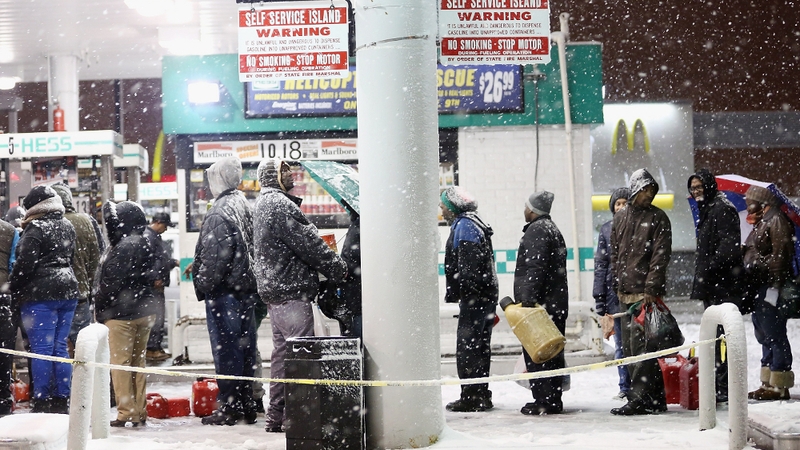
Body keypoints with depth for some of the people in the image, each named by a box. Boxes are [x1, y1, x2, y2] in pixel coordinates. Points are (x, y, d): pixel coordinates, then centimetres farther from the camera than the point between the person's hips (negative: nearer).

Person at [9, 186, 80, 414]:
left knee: (41, 349, -4)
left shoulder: (35, 228, -12)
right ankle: (61, 400, 11)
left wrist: (13, 288, -3)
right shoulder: (67, 226, 12)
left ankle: (42, 402, -4)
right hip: (67, 291, 7)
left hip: (41, 294, -7)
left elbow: (25, 264, -14)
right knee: (60, 348, 10)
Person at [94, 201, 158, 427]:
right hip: (144, 312, 9)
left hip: (121, 313, -9)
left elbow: (110, 283, -16)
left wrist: (101, 310, -4)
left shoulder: (123, 247, -17)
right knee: (138, 362, 13)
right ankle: (140, 412, 16)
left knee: (120, 363, -3)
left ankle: (126, 412, -3)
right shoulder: (144, 245, 12)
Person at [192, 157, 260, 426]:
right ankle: (247, 406, 19)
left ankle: (229, 407, 1)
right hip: (247, 289, 9)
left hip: (224, 291, -8)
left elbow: (215, 258, -19)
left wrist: (203, 286, -9)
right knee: (245, 347, 13)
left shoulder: (219, 213, -16)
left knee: (225, 349, -3)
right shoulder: (246, 207, 11)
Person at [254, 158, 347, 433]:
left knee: (282, 351, 14)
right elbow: (307, 243, -16)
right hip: (291, 290, -11)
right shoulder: (279, 204, -13)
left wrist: (330, 265, 15)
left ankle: (275, 416, 18)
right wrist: (339, 268, -6)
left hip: (273, 291, 11)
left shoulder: (263, 204, 21)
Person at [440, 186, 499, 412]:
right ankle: (480, 396, 19)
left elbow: (467, 267, -19)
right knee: (479, 347, 13)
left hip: (474, 297, -11)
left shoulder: (464, 226, -10)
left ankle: (471, 396, -9)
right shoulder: (474, 224, 21)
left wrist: (454, 292, -20)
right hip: (485, 296, 11)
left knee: (467, 347, -9)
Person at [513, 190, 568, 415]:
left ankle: (543, 401, -10)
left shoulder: (536, 230, -9)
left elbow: (535, 268, -19)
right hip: (557, 303, 10)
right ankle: (554, 400, 14)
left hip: (539, 303, -10)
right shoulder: (553, 229, 22)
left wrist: (528, 298, -22)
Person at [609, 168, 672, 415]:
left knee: (640, 345, -11)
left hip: (646, 292, -6)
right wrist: (618, 285, 12)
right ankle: (655, 398, 14)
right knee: (629, 347, 7)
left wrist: (651, 289, -15)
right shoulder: (620, 217, 15)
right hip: (626, 293, 6)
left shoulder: (658, 218, -1)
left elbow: (660, 256, -8)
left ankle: (640, 398, -9)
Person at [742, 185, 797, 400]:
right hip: (760, 288, 11)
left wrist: (775, 286, -23)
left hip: (771, 287, -11)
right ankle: (769, 383, 20)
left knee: (774, 335, -9)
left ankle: (779, 386, -7)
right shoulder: (761, 223, 21)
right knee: (764, 335, 13)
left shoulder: (775, 221, -10)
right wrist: (751, 288, 19)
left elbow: (780, 255, -19)